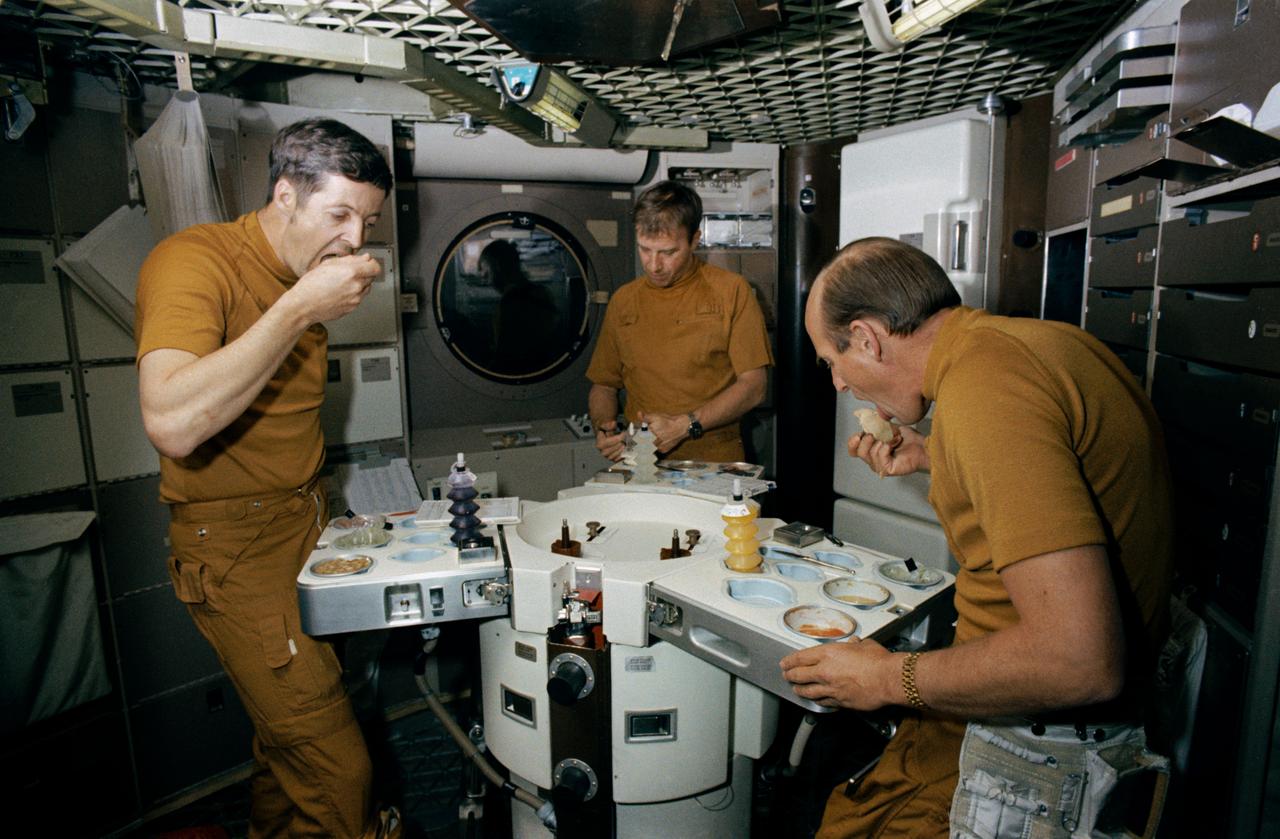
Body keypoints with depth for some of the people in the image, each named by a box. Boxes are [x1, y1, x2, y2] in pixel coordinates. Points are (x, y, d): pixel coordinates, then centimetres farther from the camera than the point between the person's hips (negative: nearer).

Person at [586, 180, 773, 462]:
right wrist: (604, 428, 0)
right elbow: (603, 385, 20)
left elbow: (753, 386, -3)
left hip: (716, 462, -2)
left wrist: (684, 426, -12)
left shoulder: (730, 291, 2)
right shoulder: (623, 301, 13)